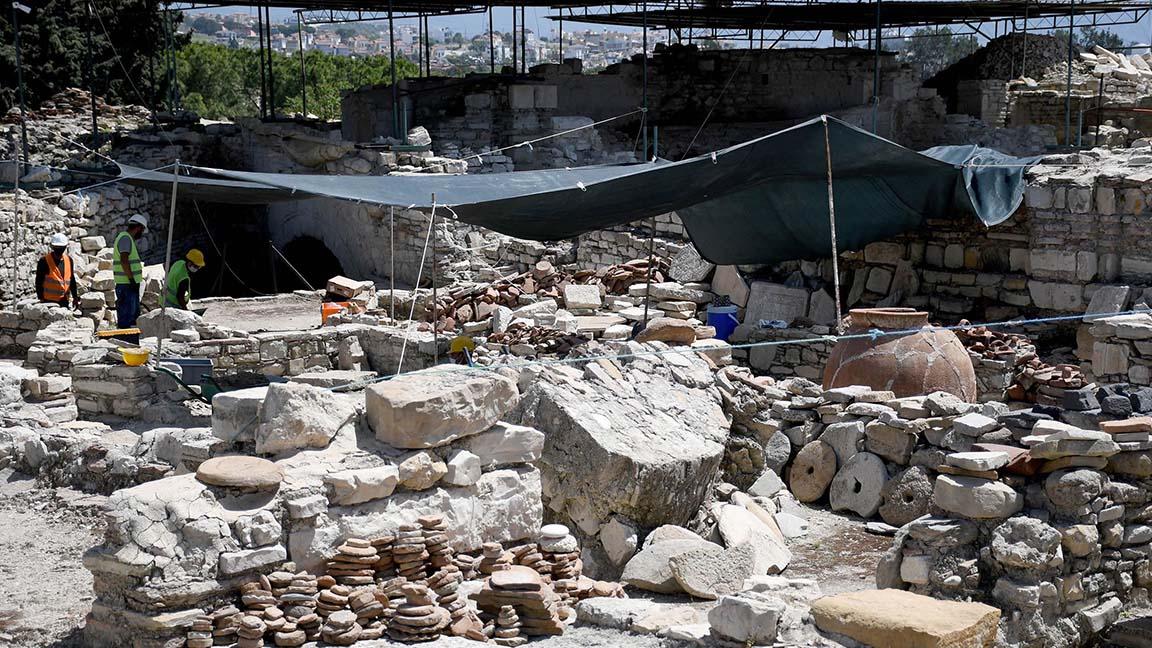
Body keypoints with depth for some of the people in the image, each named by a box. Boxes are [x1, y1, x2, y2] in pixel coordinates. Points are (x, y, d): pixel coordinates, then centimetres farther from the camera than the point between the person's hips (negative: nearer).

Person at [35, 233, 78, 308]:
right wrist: (41, 299, -9)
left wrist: (75, 297, 15)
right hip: (49, 301, -5)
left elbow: (72, 280, 17)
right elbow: (39, 282, -6)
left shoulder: (68, 260, 9)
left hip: (64, 300, 5)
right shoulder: (44, 261, -8)